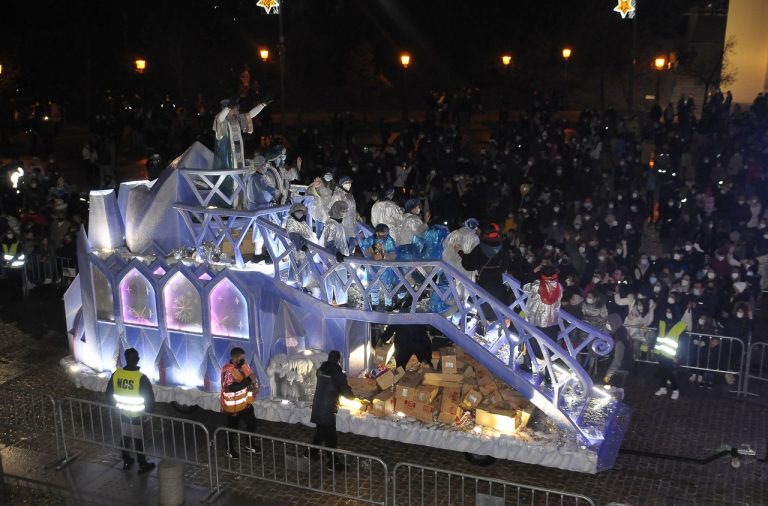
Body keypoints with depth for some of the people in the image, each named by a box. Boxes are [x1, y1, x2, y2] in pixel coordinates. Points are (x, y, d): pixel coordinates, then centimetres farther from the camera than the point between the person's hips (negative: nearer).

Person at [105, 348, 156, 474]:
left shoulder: (116, 374, -12)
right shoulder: (141, 378, -25)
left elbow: (109, 394, 2)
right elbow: (150, 399, -18)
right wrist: (149, 411, 1)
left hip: (122, 414, 4)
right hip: (137, 415, -4)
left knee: (125, 438, 22)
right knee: (139, 440, 11)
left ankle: (126, 461, 37)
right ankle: (142, 465, 24)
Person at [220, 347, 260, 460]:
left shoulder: (243, 366, -1)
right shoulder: (228, 371, -26)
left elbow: (252, 377, 11)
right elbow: (231, 387, -37)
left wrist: (255, 386, -11)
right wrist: (248, 381, -36)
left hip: (245, 402, 8)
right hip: (233, 406, -8)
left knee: (252, 423, 19)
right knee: (232, 428, 10)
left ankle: (249, 445, 40)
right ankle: (230, 450, 30)